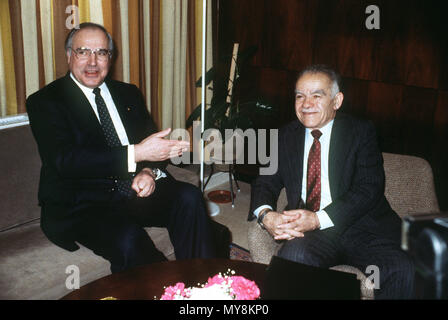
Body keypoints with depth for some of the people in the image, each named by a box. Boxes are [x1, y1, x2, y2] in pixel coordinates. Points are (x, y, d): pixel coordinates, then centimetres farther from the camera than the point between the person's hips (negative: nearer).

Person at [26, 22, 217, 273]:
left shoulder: (128, 94, 17)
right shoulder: (45, 102, 0)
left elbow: (155, 142, 13)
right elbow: (66, 160, -15)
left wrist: (150, 171, -12)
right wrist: (136, 153, -24)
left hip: (137, 190, 5)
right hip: (81, 204, -4)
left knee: (189, 197, -22)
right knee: (128, 238, -34)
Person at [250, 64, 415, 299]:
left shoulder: (361, 132, 5)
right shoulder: (285, 137, 14)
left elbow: (369, 188, -6)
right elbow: (265, 182, 12)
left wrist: (319, 219, -20)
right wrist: (266, 215, -13)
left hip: (362, 228, 0)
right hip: (306, 229, 1)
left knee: (401, 270, -28)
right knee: (294, 255, -33)